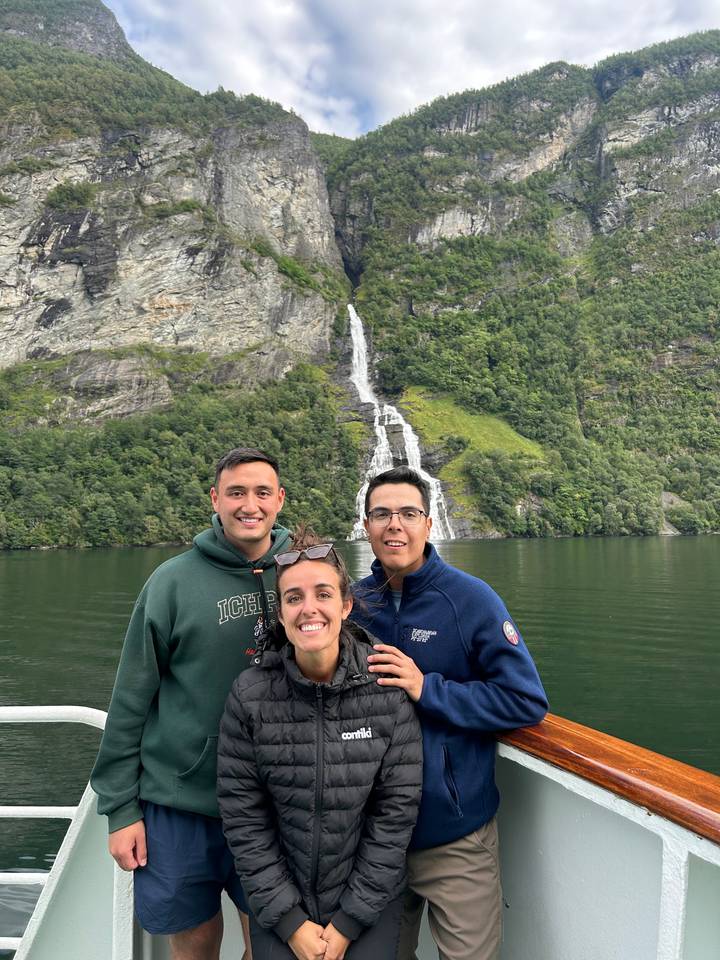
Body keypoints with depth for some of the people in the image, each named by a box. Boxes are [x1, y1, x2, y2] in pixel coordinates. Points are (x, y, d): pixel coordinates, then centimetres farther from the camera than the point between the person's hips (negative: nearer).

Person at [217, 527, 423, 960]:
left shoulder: (388, 688, -16)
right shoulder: (250, 694, -15)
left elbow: (397, 807, -11)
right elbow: (241, 813, -9)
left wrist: (349, 921, -9)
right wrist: (289, 919, -8)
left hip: (369, 906, 0)